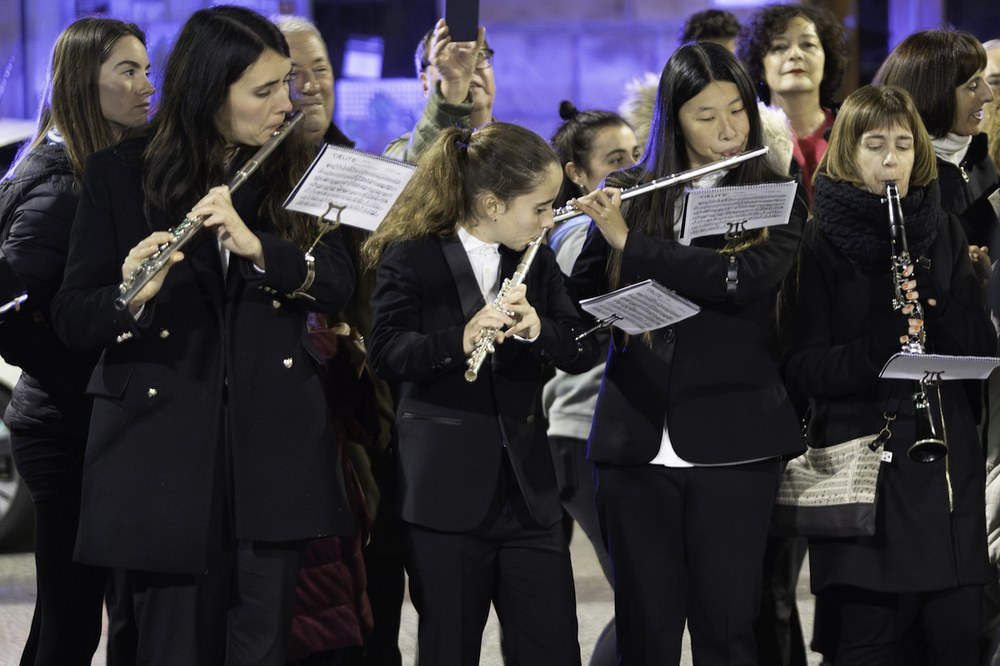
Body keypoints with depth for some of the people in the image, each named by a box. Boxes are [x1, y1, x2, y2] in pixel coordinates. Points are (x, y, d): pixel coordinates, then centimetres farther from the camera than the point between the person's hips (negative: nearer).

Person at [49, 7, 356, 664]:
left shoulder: (294, 168, 7)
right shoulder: (120, 175, -1)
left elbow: (337, 284, -3)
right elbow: (72, 319, -3)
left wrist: (255, 245, -21)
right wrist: (132, 294, -26)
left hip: (274, 441, 2)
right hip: (163, 446, -2)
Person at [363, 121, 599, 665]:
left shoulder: (537, 262, 10)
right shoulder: (411, 258, -5)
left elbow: (582, 352, 5)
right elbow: (387, 355, -15)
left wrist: (537, 328, -17)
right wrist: (461, 340, -32)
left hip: (527, 489, 4)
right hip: (445, 492, -4)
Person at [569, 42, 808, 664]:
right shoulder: (629, 193, 9)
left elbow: (741, 277, -16)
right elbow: (582, 293, 9)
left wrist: (630, 243, -14)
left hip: (732, 442, -2)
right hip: (637, 441, 2)